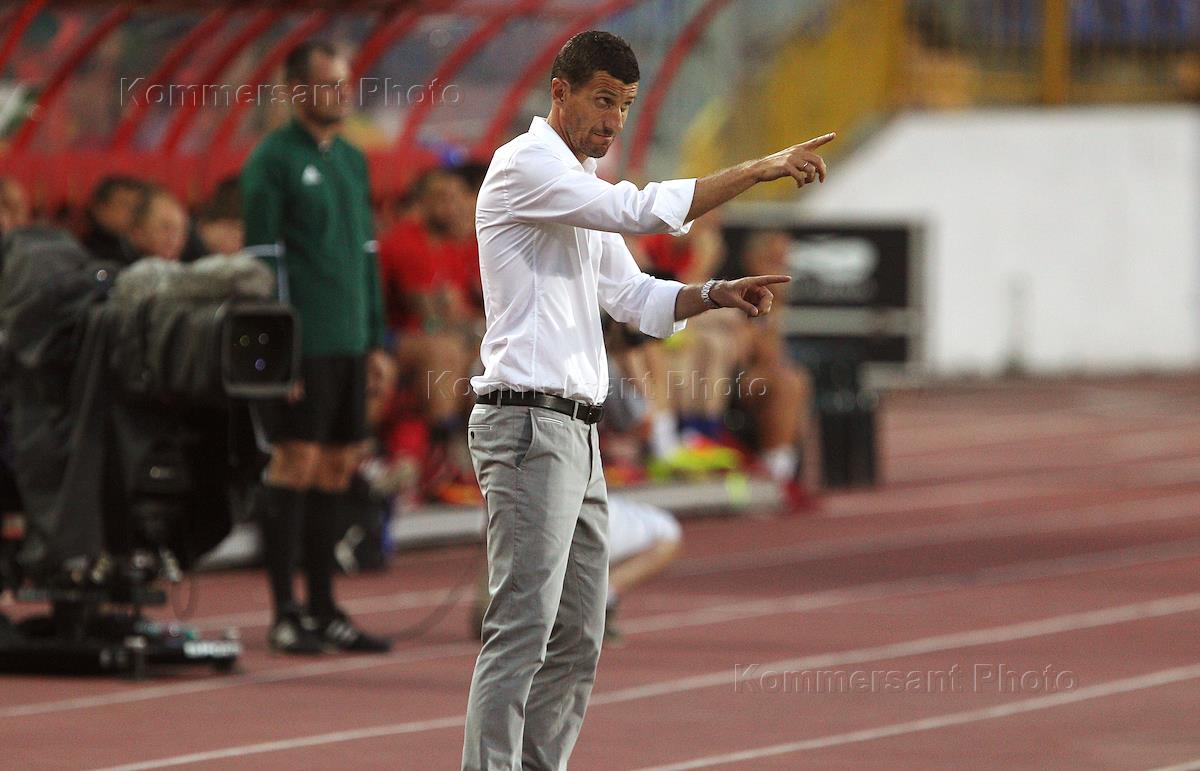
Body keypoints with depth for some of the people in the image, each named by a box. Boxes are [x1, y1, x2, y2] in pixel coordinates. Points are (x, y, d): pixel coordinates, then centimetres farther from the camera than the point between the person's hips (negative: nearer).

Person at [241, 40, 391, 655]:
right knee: (295, 466, -7)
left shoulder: (353, 161, 17)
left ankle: (324, 609, 13)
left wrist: (377, 338, 16)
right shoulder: (272, 160, -6)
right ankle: (284, 614, -3)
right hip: (301, 346, -7)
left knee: (337, 469, 8)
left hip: (349, 344, 7)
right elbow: (264, 258, -10)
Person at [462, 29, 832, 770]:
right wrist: (759, 169, -19)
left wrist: (718, 294, 5)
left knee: (578, 640, 9)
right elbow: (643, 210, -20)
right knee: (522, 629, -14)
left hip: (576, 432, 10)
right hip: (528, 424, -10)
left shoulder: (584, 195, 22)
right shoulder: (524, 167, -9)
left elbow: (636, 298, 23)